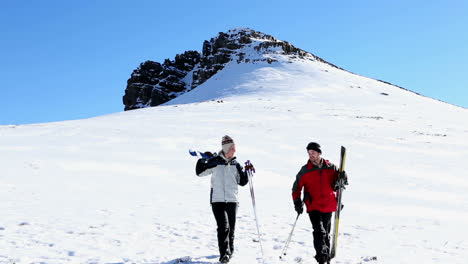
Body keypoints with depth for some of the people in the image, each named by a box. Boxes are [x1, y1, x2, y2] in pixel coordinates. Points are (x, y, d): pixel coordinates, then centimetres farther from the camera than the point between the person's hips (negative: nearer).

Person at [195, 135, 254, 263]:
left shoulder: (235, 164, 10)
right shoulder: (215, 161, 0)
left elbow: (242, 182, 15)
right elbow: (199, 172, 0)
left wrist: (246, 171, 1)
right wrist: (202, 160, -15)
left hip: (232, 200, 4)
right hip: (217, 200, -4)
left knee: (231, 228, 11)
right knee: (223, 226, -17)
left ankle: (229, 251, 29)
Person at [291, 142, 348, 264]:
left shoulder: (330, 167, 3)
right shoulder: (305, 170, 0)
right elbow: (296, 187, 7)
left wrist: (342, 178, -12)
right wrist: (297, 202, -2)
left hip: (328, 206, 3)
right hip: (313, 206, -2)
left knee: (326, 233, 15)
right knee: (319, 231, -19)